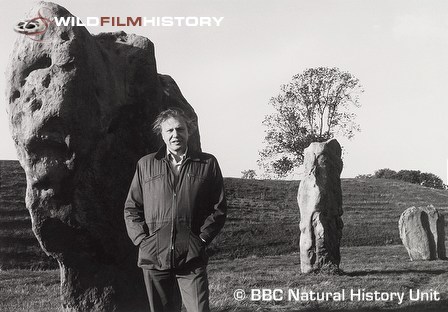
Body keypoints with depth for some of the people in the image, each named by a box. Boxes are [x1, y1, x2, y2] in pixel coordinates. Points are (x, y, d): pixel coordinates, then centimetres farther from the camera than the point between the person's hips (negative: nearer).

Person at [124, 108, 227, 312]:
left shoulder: (207, 163, 8)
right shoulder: (145, 165, 12)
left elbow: (219, 208, 7)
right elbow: (131, 208, 13)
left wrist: (202, 238, -4)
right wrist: (142, 239, -1)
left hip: (192, 258, -2)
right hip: (154, 257, 2)